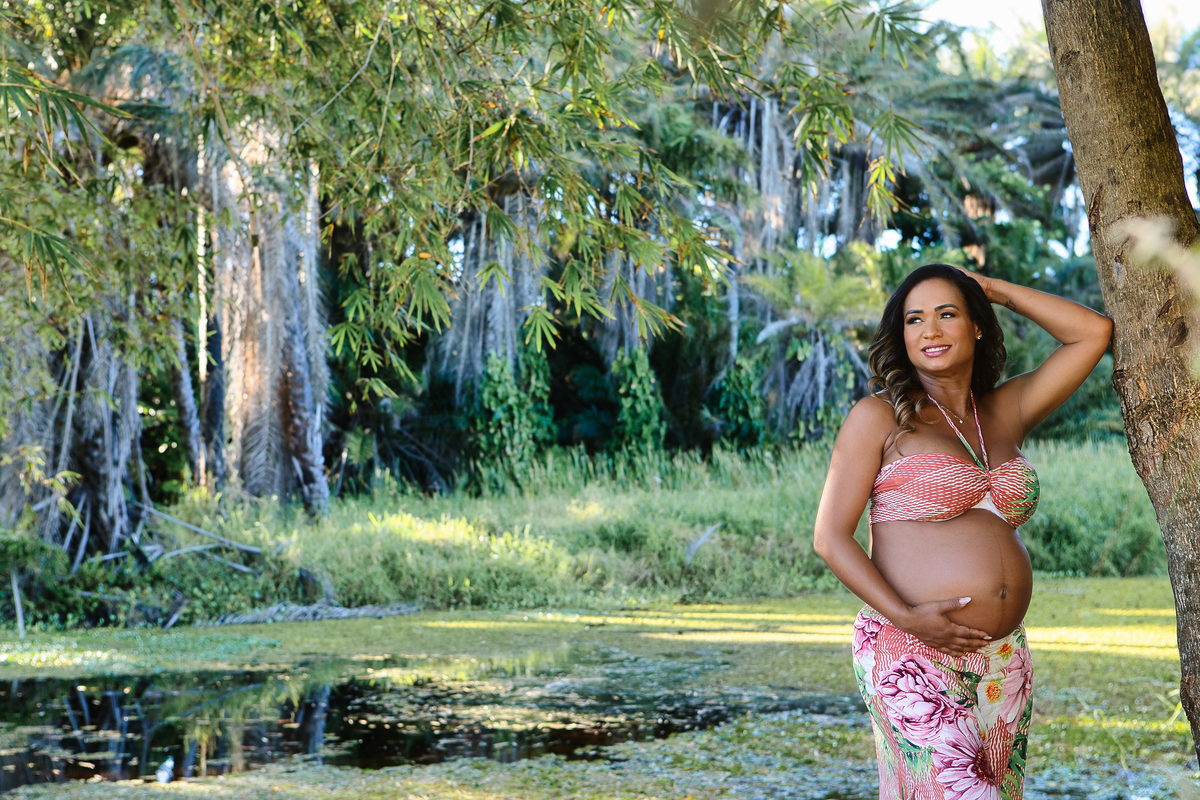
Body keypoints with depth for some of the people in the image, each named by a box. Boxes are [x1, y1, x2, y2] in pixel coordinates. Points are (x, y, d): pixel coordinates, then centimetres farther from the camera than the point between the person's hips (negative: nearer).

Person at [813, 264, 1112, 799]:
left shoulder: (1005, 413, 14)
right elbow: (830, 538, -4)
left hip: (1003, 663, 5)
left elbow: (1093, 333, 15)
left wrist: (996, 290, 16)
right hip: (912, 654, -5)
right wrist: (907, 618, -15)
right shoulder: (879, 417, 1)